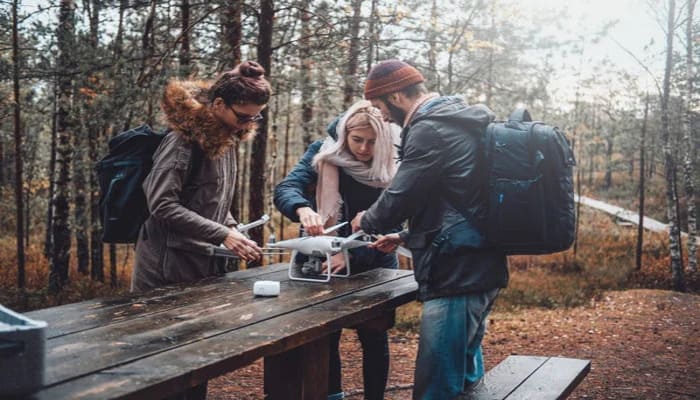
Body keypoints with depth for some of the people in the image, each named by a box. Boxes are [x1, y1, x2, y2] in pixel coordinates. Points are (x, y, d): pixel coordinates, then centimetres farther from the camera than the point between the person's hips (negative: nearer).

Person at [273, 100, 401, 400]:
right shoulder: (323, 153, -10)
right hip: (326, 261, 1)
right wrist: (303, 209, -45)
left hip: (373, 266, 0)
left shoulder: (391, 169, -12)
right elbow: (286, 188, -22)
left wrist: (352, 254, -30)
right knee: (325, 337, 9)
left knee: (374, 338, 9)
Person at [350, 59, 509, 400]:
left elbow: (399, 198, -16)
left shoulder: (430, 129, -13)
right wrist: (406, 237, 26)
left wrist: (366, 222, 5)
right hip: (478, 268, 11)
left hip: (456, 274, -11)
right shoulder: (457, 121, 19)